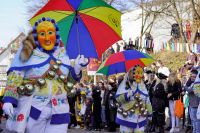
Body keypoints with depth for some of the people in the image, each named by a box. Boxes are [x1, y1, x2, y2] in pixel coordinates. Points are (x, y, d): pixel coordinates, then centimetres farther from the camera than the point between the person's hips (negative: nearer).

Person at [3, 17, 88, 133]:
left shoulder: (62, 54, 12)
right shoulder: (28, 52, 0)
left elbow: (69, 81, 20)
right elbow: (15, 77, -5)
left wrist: (77, 69, 2)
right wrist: (9, 99, -16)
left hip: (59, 111, 4)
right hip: (32, 108, -3)